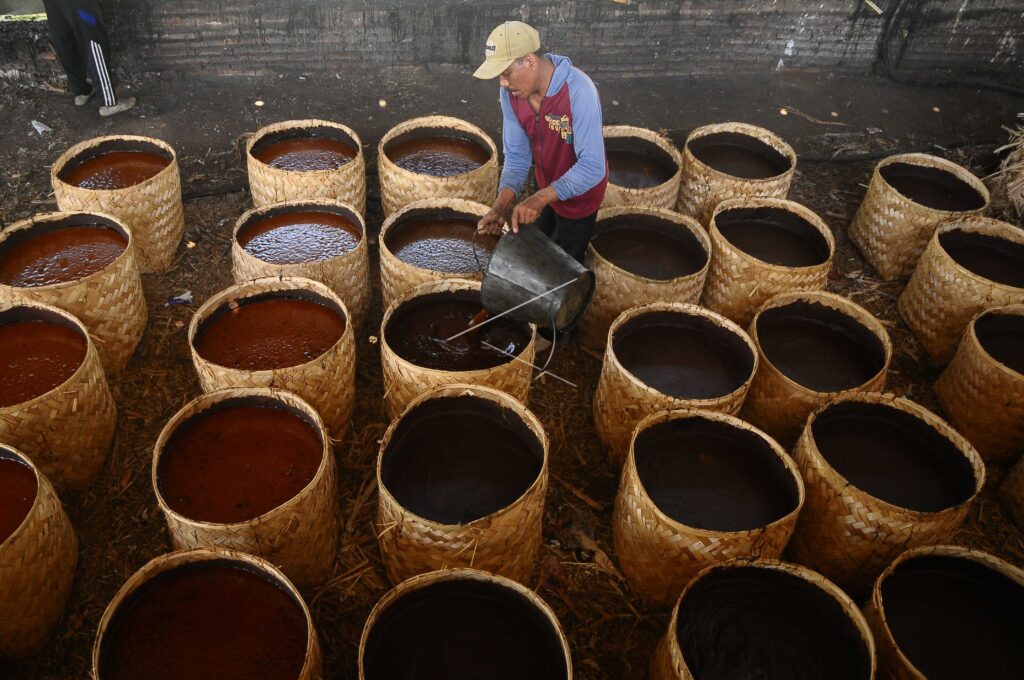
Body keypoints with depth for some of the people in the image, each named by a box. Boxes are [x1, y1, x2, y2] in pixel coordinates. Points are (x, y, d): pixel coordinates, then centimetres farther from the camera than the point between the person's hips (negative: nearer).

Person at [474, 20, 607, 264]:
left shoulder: (578, 90, -36)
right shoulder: (511, 92, -17)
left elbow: (593, 167, -39)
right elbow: (516, 154, -12)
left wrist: (541, 198, -50)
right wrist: (503, 200, -31)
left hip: (578, 193, -6)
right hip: (545, 189, 6)